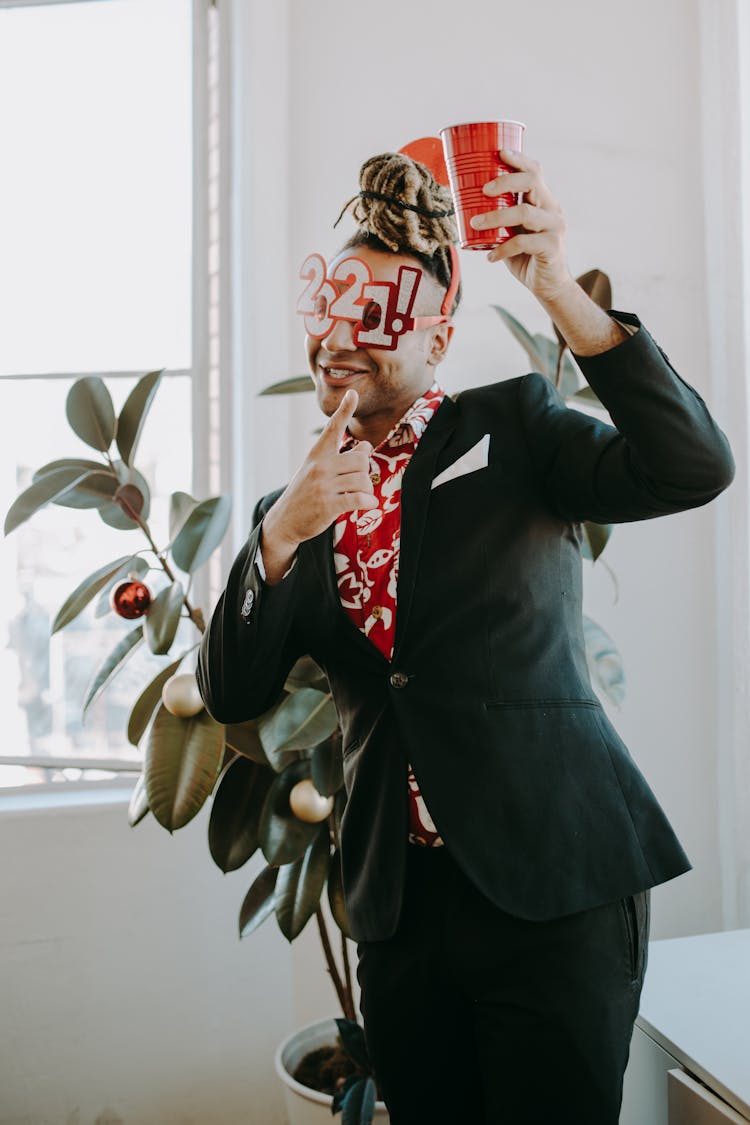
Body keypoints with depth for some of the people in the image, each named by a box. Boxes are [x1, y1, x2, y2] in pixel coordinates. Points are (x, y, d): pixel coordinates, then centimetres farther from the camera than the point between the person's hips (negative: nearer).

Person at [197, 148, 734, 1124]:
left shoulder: (510, 427, -2)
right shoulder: (294, 507, 7)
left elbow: (693, 468, -18)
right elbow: (233, 695, 0)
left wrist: (558, 292, -25)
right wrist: (282, 535, -13)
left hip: (557, 880, -3)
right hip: (399, 904, 4)